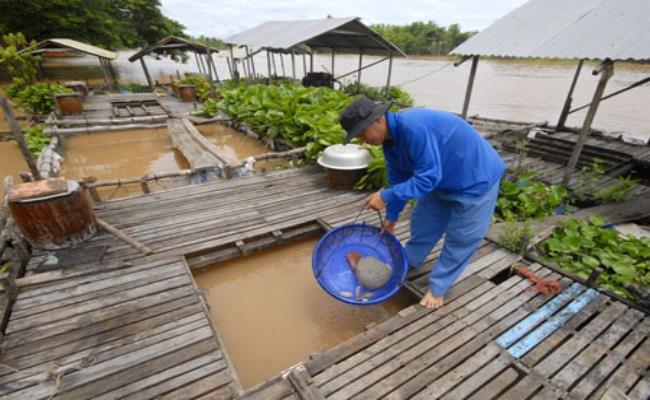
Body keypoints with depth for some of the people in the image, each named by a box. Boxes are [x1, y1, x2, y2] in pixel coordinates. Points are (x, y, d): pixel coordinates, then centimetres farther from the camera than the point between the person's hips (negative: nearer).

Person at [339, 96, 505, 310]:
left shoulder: (413, 126, -35)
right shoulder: (390, 140, -6)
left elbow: (429, 176, -36)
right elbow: (399, 178, 3)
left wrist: (386, 196, -32)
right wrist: (391, 216, 7)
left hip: (476, 178, -8)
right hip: (443, 179, 8)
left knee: (460, 238, 4)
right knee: (422, 224, 17)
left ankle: (437, 287, 21)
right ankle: (406, 264, 38)